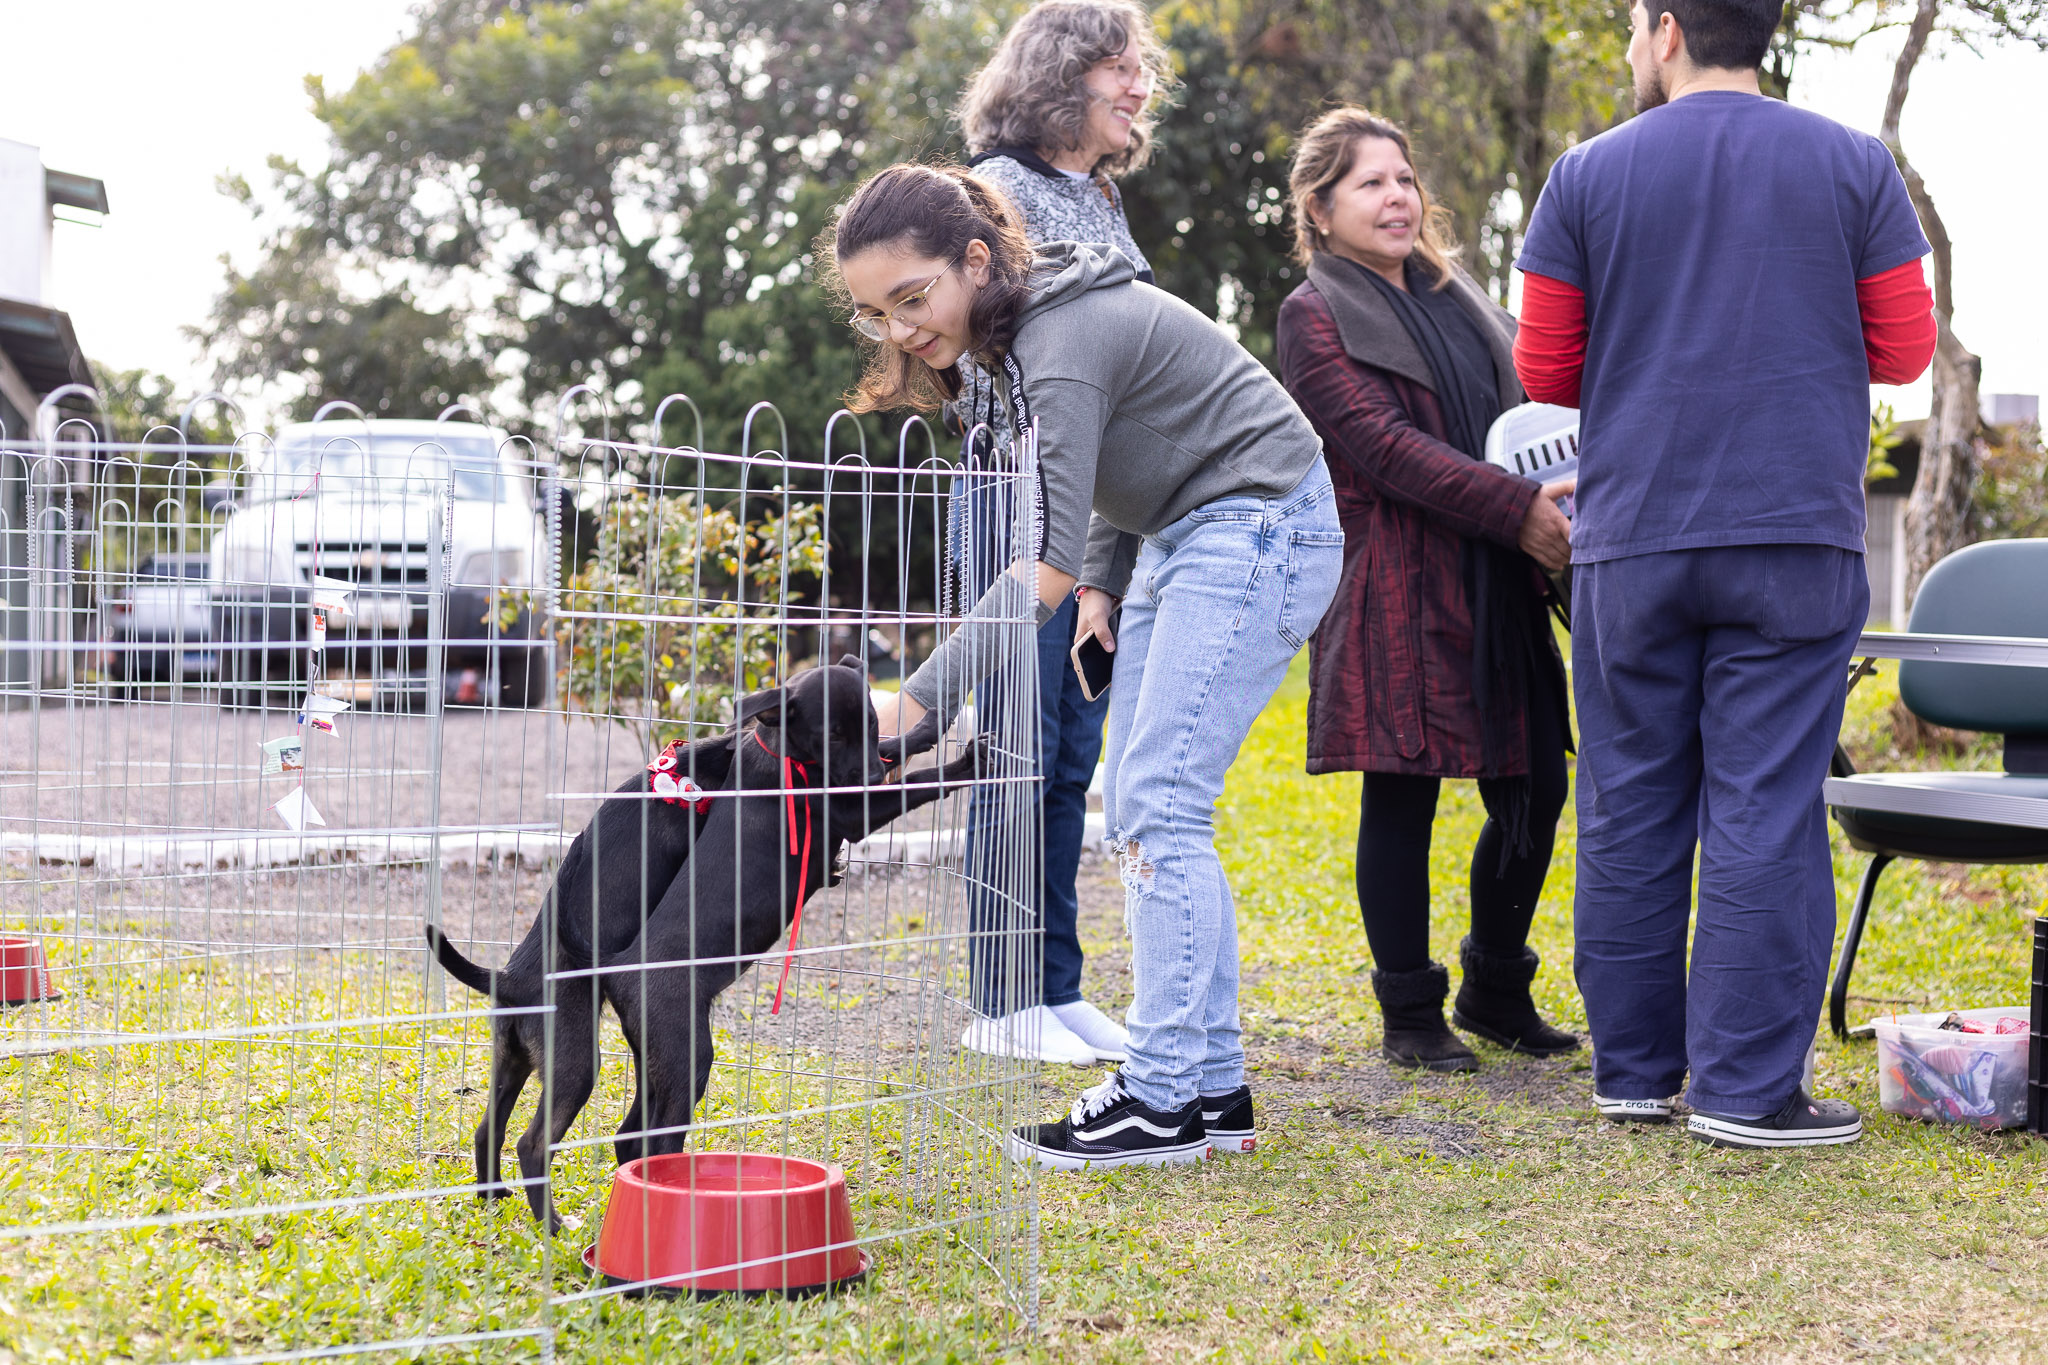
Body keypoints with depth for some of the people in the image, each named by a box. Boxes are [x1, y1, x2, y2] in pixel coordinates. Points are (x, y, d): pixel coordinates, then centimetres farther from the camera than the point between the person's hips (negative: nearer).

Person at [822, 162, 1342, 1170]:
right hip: (1179, 535, 10)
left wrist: (921, 699, -33)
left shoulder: (1067, 343, -25)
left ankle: (1169, 1099, -10)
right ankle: (1212, 1086, 9)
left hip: (1257, 528, -10)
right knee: (1137, 808, 6)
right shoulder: (1025, 324, 4)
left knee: (1158, 802, -14)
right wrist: (1106, 580, 3)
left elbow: (1046, 567, -30)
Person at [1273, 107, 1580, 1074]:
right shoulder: (1316, 317, -2)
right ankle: (1411, 1013, 11)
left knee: (1533, 788, 7)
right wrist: (1519, 507, -21)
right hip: (1395, 591, -6)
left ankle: (1496, 990, 24)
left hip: (1498, 587, 7)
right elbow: (1384, 445, -13)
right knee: (1402, 799, -1)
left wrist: (1567, 496, -1)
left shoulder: (1459, 300, 20)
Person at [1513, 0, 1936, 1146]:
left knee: (1631, 810, 9)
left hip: (1631, 544, 1)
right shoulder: (1854, 167, 2)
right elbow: (1905, 348, 4)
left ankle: (1634, 1070, 15)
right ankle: (1748, 1087, -1)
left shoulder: (1588, 176, 3)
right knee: (1765, 814, -1)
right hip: (1796, 537, -1)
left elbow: (1545, 371, 4)